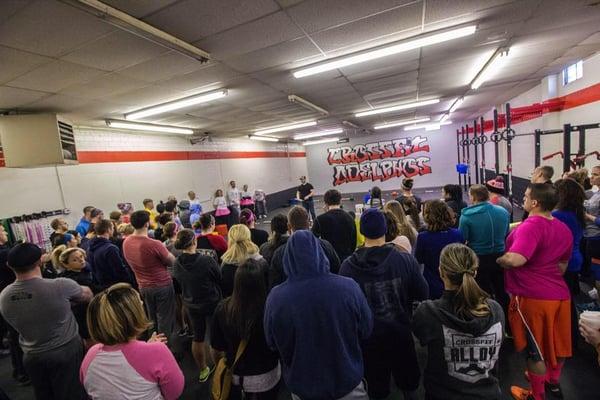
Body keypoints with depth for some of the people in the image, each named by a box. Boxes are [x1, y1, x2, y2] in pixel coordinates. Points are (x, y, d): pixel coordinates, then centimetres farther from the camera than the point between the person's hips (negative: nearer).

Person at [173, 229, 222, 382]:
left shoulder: (177, 264, -12)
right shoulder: (207, 261, -28)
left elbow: (179, 283, 3)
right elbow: (220, 278, -14)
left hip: (191, 305, 5)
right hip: (212, 303, -4)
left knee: (197, 338, 20)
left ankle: (203, 370, 38)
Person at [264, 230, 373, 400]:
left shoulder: (276, 297, -24)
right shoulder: (348, 287, -25)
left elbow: (272, 344, -6)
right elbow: (366, 330, -8)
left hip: (301, 386, 1)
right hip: (347, 381, -1)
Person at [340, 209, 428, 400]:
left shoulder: (348, 266, -22)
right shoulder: (405, 259, -20)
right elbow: (422, 294, -8)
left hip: (368, 337, -1)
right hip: (401, 332, 1)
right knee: (408, 383, 29)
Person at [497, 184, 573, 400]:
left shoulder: (531, 226, -23)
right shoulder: (563, 228, 5)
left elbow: (515, 260, -35)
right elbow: (562, 265, 16)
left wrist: (498, 260, -15)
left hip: (532, 297, -8)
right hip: (559, 294, 8)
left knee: (535, 349, 9)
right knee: (556, 342, 24)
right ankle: (553, 382, 46)